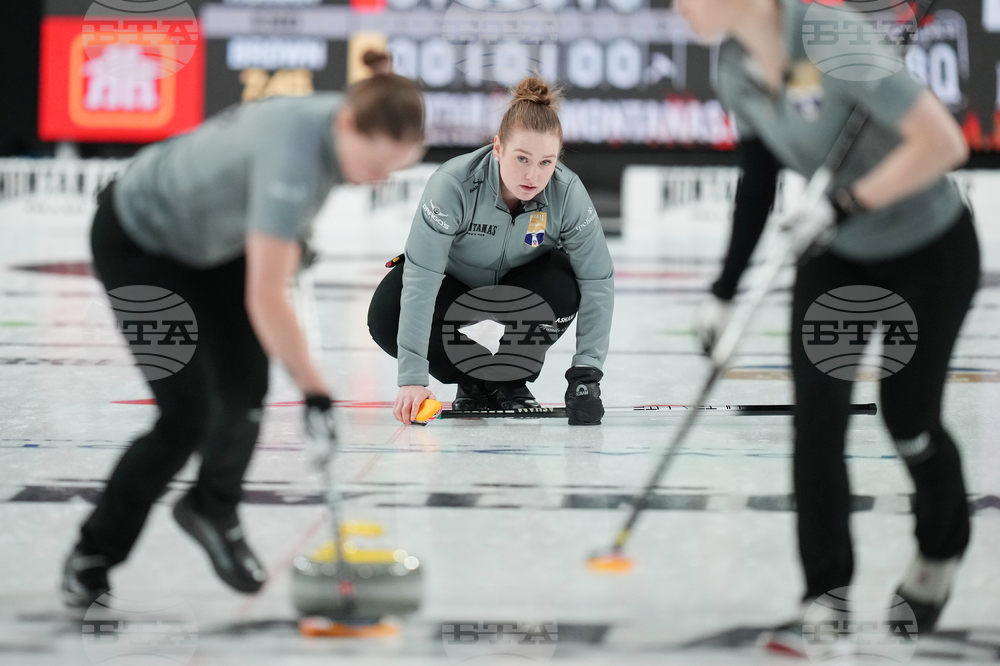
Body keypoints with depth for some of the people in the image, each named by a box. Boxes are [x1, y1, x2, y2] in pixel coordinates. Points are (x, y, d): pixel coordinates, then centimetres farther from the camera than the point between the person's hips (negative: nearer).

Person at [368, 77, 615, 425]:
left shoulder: (568, 193, -29)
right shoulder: (452, 184, -37)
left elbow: (597, 282, -25)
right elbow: (420, 280, -39)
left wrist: (586, 373, -32)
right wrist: (412, 378, -44)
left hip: (519, 281, 1)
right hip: (452, 279, -1)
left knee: (562, 291, -32)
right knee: (387, 320, -29)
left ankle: (510, 381, -4)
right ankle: (473, 382, -2)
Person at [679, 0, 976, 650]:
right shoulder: (735, 67, -9)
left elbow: (943, 143, -33)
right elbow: (758, 180, 4)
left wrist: (844, 205, -30)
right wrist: (725, 291, 2)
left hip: (930, 253, -6)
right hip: (836, 256, 6)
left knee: (907, 419, 5)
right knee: (817, 419, -7)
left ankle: (942, 550, 36)